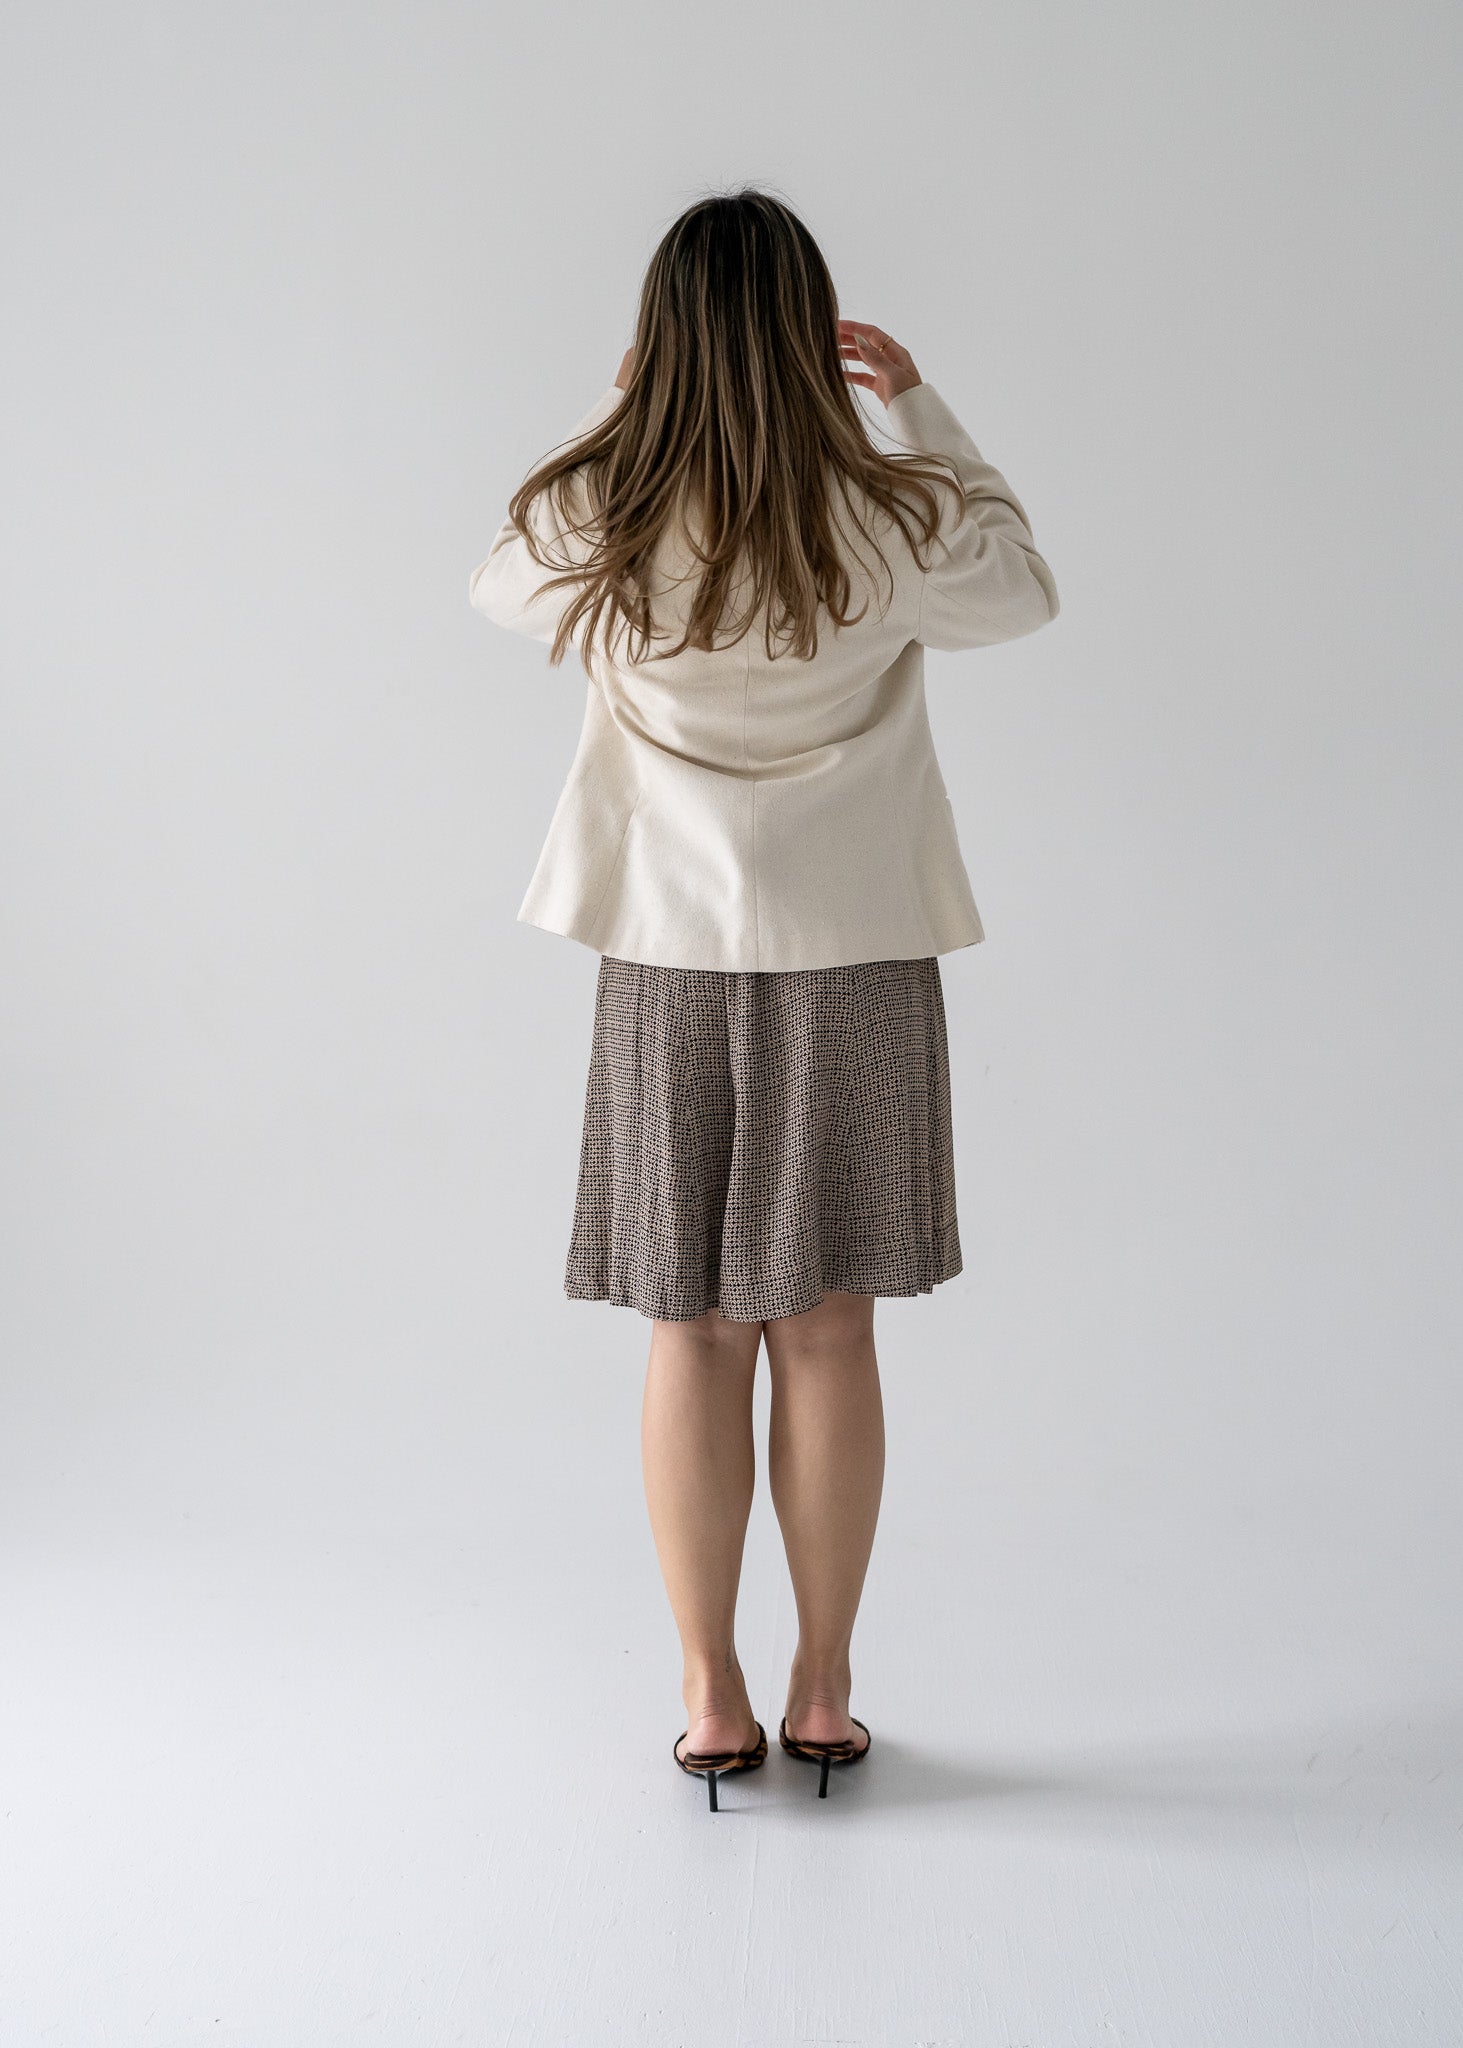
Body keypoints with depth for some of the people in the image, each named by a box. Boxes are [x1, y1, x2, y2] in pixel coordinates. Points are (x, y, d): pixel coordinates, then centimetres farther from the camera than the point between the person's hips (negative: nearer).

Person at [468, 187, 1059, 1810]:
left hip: (670, 963, 1)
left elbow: (500, 586, 17)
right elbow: (1024, 591, 11)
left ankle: (712, 1700, 17)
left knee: (693, 1335, 8)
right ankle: (823, 1693, 18)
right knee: (827, 1332, 8)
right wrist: (921, 407, 13)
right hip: (855, 963, 0)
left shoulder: (593, 526, -7)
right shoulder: (889, 524, -10)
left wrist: (613, 412, 17)